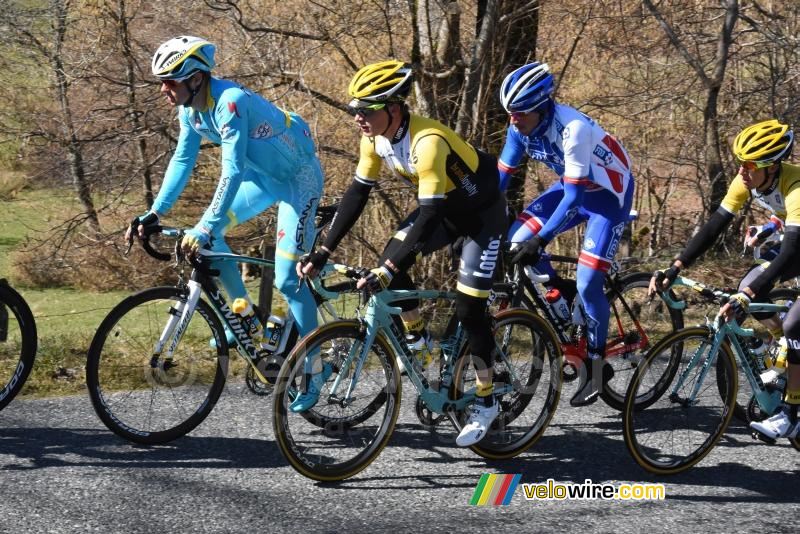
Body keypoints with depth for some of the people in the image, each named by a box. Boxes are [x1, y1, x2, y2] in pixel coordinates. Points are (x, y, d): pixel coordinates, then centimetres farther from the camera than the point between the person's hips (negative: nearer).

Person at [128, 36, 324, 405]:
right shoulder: (190, 109, -6)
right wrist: (155, 213, -7)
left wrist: (205, 229, -43)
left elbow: (233, 170, -38)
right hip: (263, 176, 8)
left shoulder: (229, 102, -32)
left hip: (298, 176, -8)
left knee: (287, 278, -14)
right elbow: (182, 161, 1)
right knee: (206, 236, -2)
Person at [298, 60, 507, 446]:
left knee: (468, 309, -10)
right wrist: (323, 251, -13)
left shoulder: (426, 142, -37)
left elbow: (429, 215, -41)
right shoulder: (376, 137, -13)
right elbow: (357, 193, -7)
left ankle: (486, 401, 5)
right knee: (390, 261, -15)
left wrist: (388, 270, -47)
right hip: (445, 208, 7)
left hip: (483, 214, -7)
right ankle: (417, 337, 9)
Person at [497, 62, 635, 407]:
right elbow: (500, 177, -7)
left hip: (608, 194, -7)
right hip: (573, 189, 7)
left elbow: (574, 196, -37)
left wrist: (540, 240, -44)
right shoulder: (520, 127, -14)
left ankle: (596, 365, 4)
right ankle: (563, 295, 12)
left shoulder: (572, 129, -35)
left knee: (587, 284, -14)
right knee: (517, 240, -13)